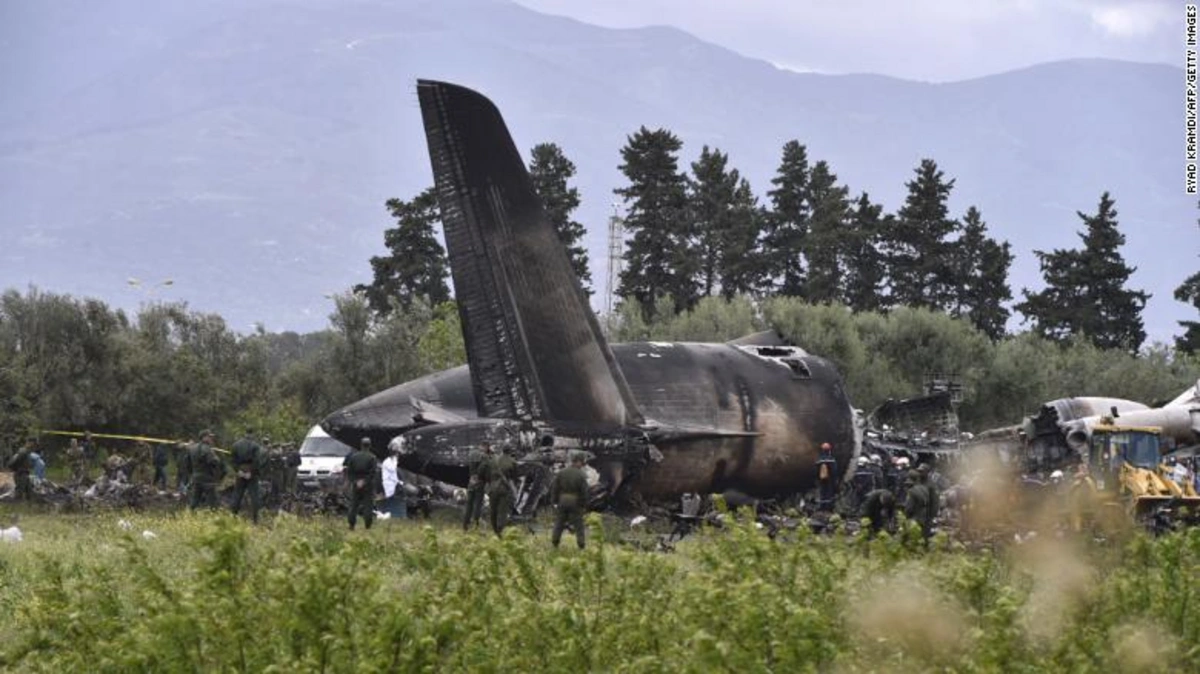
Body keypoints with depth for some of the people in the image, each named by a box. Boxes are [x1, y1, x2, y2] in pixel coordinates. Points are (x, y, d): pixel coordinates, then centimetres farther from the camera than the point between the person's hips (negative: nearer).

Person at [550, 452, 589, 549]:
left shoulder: (561, 473, 0)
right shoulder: (580, 475, -9)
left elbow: (554, 488, 1)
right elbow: (584, 492, -9)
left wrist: (554, 501, 8)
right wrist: (584, 505, 0)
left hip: (562, 501, 3)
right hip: (575, 502, -3)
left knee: (559, 523, 12)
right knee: (578, 524, 5)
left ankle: (554, 543, 13)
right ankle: (581, 546, 6)